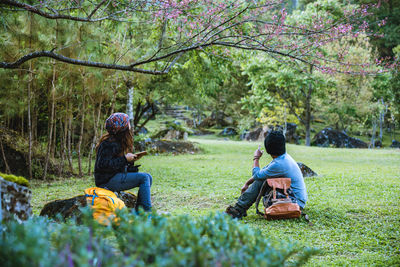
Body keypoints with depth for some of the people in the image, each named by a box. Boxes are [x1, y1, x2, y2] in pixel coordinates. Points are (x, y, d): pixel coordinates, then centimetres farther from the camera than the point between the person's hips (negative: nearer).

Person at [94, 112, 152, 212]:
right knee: (144, 178, -17)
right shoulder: (110, 143, -18)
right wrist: (124, 159, -22)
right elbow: (102, 164, -25)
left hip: (116, 176, 10)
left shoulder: (118, 140, 13)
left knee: (148, 177, 3)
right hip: (107, 180, -10)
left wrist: (131, 159, 2)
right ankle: (146, 211, -15)